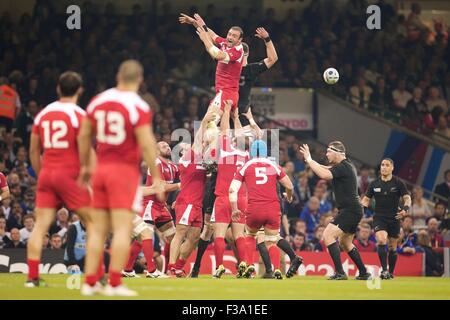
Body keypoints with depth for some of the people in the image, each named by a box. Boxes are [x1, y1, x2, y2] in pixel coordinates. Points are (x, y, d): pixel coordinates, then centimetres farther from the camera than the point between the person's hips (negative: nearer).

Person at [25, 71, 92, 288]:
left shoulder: (42, 114, 11)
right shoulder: (79, 115, -7)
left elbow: (33, 151, 16)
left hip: (47, 173, 5)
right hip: (70, 175, -5)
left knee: (40, 225, 1)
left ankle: (32, 277, -5)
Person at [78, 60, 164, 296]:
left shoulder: (98, 101, 7)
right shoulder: (139, 107, -11)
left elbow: (84, 136, 15)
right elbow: (146, 145, -15)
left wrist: (84, 166, 27)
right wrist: (156, 177, -8)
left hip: (101, 169, 5)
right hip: (125, 170, -5)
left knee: (98, 229, 10)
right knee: (122, 229, -5)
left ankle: (90, 282, 9)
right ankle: (114, 284, -11)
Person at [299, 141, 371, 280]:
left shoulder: (343, 167, -16)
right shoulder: (346, 166, 15)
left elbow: (324, 175, -30)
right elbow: (328, 170, 32)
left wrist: (309, 160, -20)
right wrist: (312, 162, 19)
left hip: (350, 210, -11)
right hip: (354, 210, 11)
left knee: (328, 235, -17)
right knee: (346, 243, 22)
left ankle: (340, 273, -22)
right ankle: (364, 273, 27)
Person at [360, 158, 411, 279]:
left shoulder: (398, 183, 0)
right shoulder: (374, 184, 5)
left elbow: (407, 198, -2)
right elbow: (366, 199, 14)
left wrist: (405, 209, -21)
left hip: (394, 218, 0)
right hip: (379, 218, 0)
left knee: (392, 247, 7)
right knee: (381, 240, -24)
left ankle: (391, 272, 23)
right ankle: (384, 270, -24)